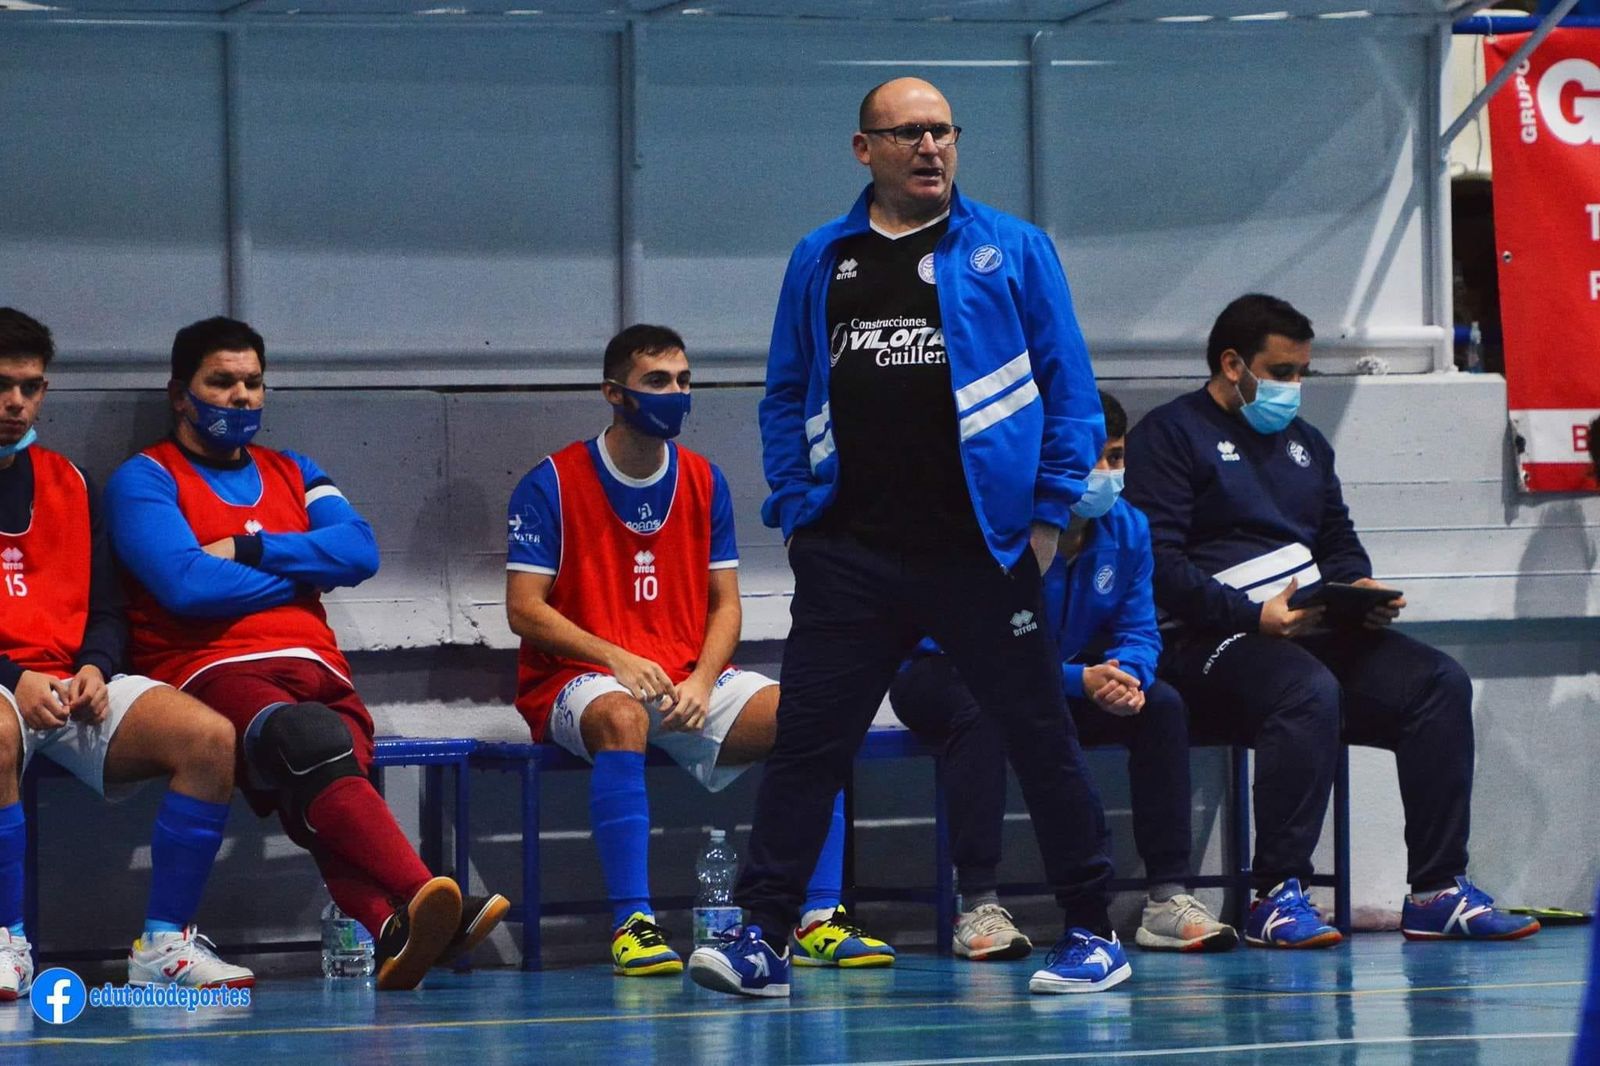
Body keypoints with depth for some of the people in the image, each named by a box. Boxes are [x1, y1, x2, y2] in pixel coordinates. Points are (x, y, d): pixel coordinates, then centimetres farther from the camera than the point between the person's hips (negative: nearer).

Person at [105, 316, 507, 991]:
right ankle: (420, 900, -62)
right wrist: (301, 572, 9)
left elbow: (359, 550, 11)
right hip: (211, 673, -4)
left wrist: (248, 551, 2)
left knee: (319, 794, -34)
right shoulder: (145, 480, 13)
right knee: (312, 739, -40)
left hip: (314, 669, 4)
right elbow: (185, 583, -5)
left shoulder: (292, 475, 30)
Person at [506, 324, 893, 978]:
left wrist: (702, 680, -9)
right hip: (579, 681, -5)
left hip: (691, 682, 5)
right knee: (623, 717, -41)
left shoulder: (703, 482, 12)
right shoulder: (551, 485, -3)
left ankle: (819, 919, -22)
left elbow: (725, 604, 11)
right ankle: (631, 923, -44)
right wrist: (617, 659, -19)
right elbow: (524, 609, -7)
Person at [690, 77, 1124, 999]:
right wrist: (796, 509, 6)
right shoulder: (822, 262, 13)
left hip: (981, 549, -2)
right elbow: (787, 396, 17)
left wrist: (1051, 509, -3)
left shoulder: (1013, 251, 5)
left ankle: (1093, 933, 12)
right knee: (806, 741, -1)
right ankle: (763, 937, 2)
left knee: (1042, 739, 3)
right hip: (850, 556, 2)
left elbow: (1069, 387, 4)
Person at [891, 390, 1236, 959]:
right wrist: (1083, 681, -40)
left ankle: (1167, 899, -14)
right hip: (948, 676, -6)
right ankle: (977, 906, -40)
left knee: (1162, 704, -14)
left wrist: (1125, 674, -30)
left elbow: (1139, 632, -4)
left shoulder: (1126, 529, -4)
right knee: (982, 710, -40)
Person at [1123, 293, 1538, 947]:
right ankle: (1277, 897, -34)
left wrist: (1360, 588, 4)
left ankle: (1438, 892, -16)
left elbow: (1339, 542, 29)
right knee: (1310, 692, -38)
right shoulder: (1169, 435, 0)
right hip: (1210, 641, -8)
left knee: (1439, 683, -14)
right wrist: (1254, 616, -21)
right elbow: (1158, 563, -11)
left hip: (1316, 629, 8)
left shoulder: (1304, 441, 26)